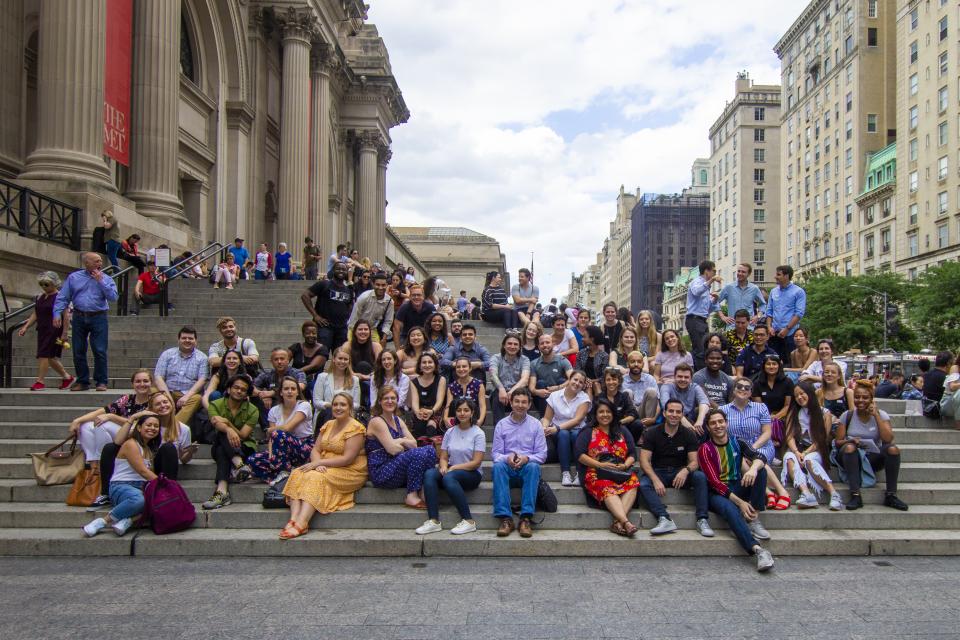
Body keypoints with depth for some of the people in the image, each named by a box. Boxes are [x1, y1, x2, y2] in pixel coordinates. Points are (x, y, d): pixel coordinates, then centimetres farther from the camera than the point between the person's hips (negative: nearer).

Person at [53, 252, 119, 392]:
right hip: (79, 318, 2)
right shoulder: (74, 277, 8)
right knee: (78, 351, 6)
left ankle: (102, 382, 3)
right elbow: (62, 297, 6)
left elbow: (113, 297, -10)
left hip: (98, 318, -2)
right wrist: (57, 313, -5)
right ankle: (82, 381, 18)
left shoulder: (106, 279, 5)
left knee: (100, 351, -6)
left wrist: (100, 281, -11)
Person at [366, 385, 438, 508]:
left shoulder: (397, 420, 15)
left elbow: (414, 444, 9)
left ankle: (424, 491, -16)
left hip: (397, 466, 8)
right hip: (380, 473, -8)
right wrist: (405, 443, 2)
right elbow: (392, 449, -18)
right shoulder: (377, 421, -10)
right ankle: (411, 496, -18)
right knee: (418, 454, -26)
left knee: (430, 450, -9)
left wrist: (400, 441, -9)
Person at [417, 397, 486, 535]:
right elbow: (443, 457, 9)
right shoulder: (450, 432, 12)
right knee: (429, 474, -26)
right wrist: (443, 466, -14)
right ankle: (434, 521, -31)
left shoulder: (478, 433, -3)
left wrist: (453, 468, -17)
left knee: (449, 477, -36)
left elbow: (476, 462, -10)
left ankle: (468, 521, -28)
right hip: (451, 471, 5)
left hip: (472, 474, -4)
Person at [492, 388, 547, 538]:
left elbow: (542, 454, 3)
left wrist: (527, 458, -17)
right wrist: (507, 458, -18)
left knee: (534, 466, -35)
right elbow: (495, 453, 4)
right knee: (498, 466, -33)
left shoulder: (536, 424, 7)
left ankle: (526, 518, -37)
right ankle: (505, 518, -37)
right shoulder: (501, 424, 8)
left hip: (527, 467, 0)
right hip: (508, 469, 1)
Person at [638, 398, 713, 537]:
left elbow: (694, 461, -4)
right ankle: (664, 519, -44)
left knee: (700, 477, -28)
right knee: (643, 484, -32)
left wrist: (686, 470, -30)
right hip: (658, 472, -1)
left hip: (680, 473, 1)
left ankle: (702, 520, -27)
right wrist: (655, 480, -27)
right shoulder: (652, 433, -1)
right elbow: (644, 460, -8)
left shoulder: (688, 434, 3)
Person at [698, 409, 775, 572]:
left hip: (737, 488, 4)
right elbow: (714, 482, -14)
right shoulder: (705, 449, -5)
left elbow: (760, 457, -10)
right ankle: (758, 550, -50)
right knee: (729, 508, -37)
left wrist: (753, 468, -35)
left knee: (761, 470, -18)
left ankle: (754, 520, -22)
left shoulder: (737, 443, 8)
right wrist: (740, 502, -23)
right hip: (716, 493, -4)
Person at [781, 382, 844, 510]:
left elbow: (821, 439, -4)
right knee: (789, 458, -33)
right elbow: (790, 436, 0)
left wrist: (806, 453, -16)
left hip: (816, 450, -2)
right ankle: (806, 493, -53)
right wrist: (797, 452, -18)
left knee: (809, 460, -37)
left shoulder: (824, 413, 3)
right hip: (797, 448, 2)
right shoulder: (793, 412, 12)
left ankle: (833, 493, -41)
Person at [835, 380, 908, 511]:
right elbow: (837, 442, -3)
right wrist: (850, 441, -24)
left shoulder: (881, 415, 0)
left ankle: (891, 496, -20)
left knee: (893, 449, -27)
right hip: (852, 457, -1)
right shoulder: (847, 415, -1)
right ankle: (855, 496, -36)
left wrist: (876, 415, -15)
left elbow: (888, 439, -17)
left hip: (873, 458, 1)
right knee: (849, 447, -34)